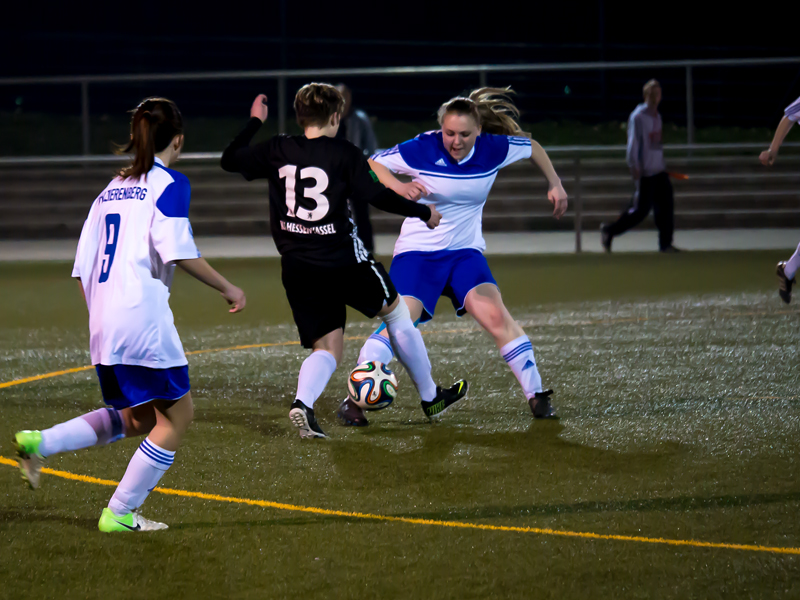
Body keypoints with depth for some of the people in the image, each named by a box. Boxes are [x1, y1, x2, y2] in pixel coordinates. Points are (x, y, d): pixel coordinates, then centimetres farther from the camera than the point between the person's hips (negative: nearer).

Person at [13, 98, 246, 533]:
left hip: (104, 323, 8)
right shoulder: (170, 184, -3)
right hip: (143, 315, -8)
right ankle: (119, 514, 2)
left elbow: (82, 268, 16)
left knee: (140, 417, 19)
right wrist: (227, 288, -6)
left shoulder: (111, 190, 19)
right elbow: (177, 251, -16)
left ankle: (39, 445, 7)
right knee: (177, 413, 4)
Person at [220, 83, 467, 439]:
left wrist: (255, 122, 26)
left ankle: (303, 402, -25)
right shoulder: (344, 154, -8)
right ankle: (430, 397, 30)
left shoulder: (277, 150, 3)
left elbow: (230, 160, 13)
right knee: (396, 311, 21)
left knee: (327, 350, 8)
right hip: (342, 261, -3)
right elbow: (376, 196, -13)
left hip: (297, 270, 4)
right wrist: (423, 213, 0)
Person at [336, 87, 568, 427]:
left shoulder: (493, 149, -8)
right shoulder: (422, 149, -17)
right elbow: (371, 165, -10)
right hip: (418, 251, -2)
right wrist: (398, 187, -27)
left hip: (465, 251, 3)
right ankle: (355, 399, -12)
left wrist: (554, 184, 7)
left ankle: (536, 396, -6)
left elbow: (532, 148, 12)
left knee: (497, 316, -15)